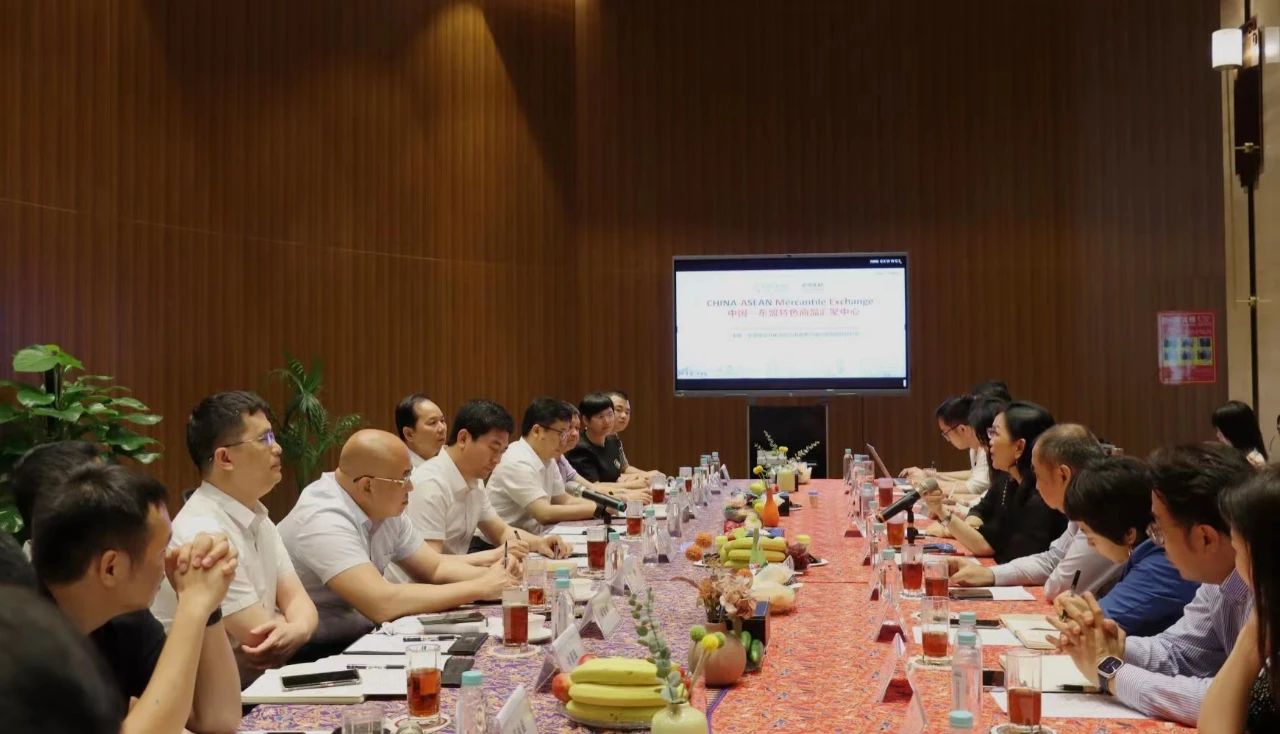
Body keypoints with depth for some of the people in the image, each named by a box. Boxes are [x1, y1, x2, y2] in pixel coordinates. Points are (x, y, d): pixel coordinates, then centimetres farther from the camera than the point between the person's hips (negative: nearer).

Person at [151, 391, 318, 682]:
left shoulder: (257, 517, 8)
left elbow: (298, 601, 1)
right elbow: (261, 638, -19)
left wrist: (296, 630, -21)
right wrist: (289, 624, 0)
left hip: (251, 684, 8)